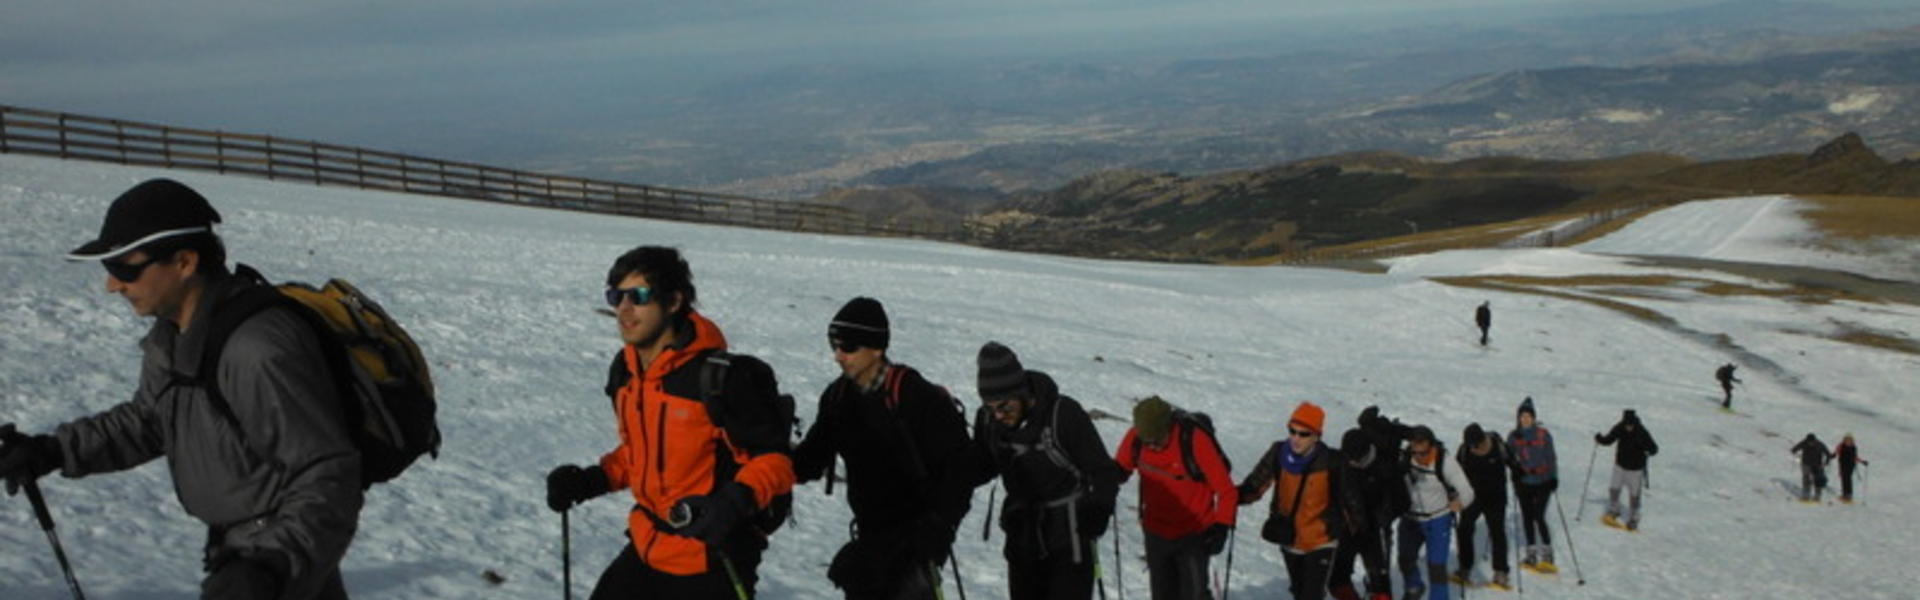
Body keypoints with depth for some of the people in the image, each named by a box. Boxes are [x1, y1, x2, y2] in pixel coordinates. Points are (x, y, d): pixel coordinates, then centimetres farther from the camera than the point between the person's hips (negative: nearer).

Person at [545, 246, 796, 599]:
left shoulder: (723, 377, -23)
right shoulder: (624, 371, 2)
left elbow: (775, 459, -19)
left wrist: (738, 500, -36)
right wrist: (590, 481, 2)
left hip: (713, 564, -8)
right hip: (646, 548, 8)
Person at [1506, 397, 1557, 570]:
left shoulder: (1543, 434, -4)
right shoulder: (1513, 436, 3)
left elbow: (1551, 457, 0)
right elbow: (1509, 458, 10)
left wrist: (1554, 477, -7)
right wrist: (1515, 480, 4)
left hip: (1543, 482, -3)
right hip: (1524, 483, 3)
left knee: (1539, 517, -12)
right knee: (1527, 517, 8)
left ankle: (1547, 554, -3)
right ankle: (1532, 553, 19)